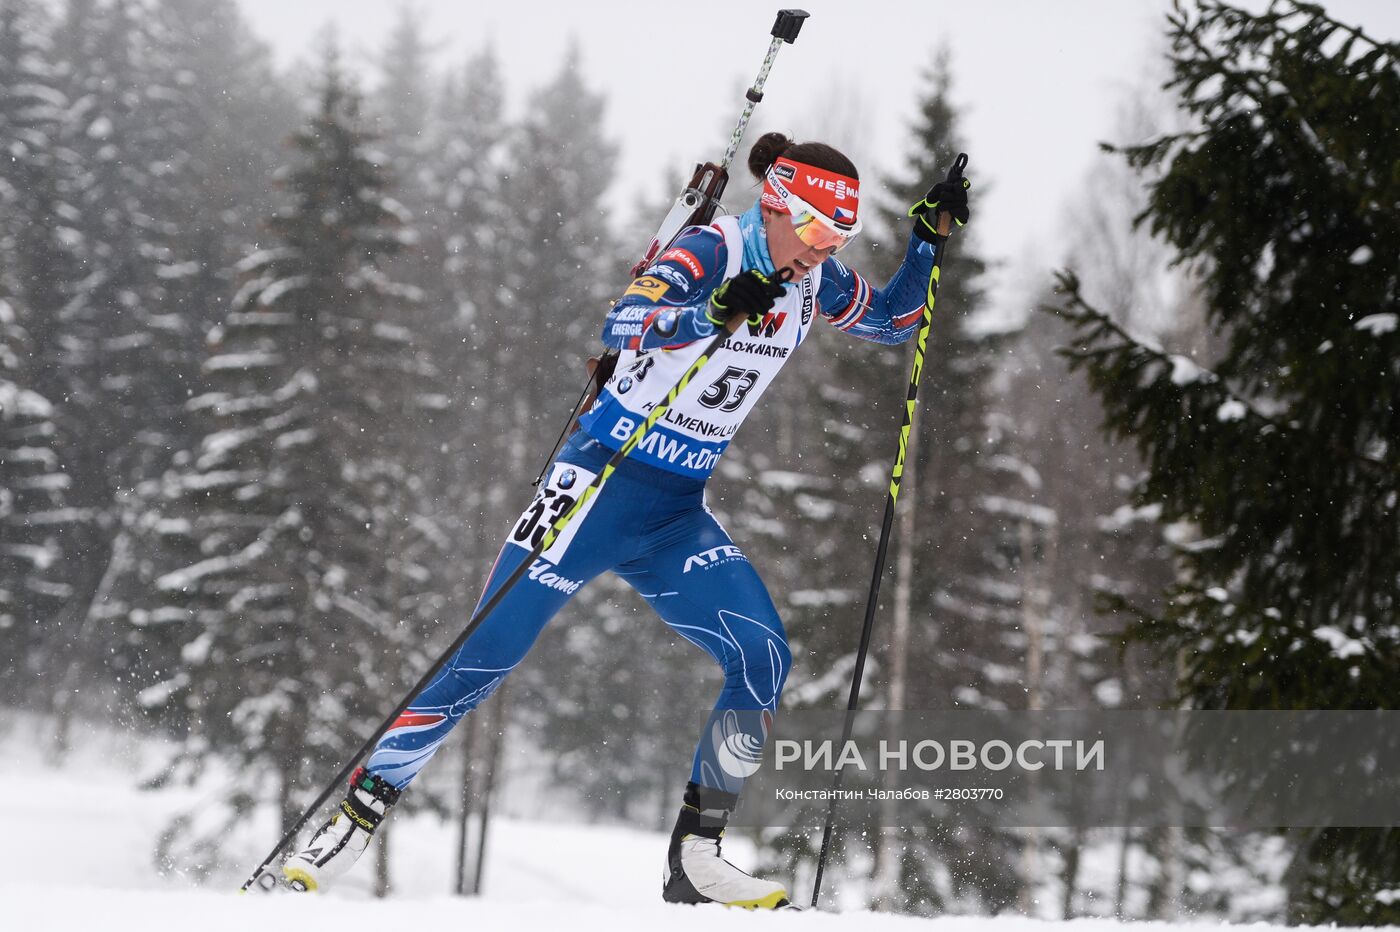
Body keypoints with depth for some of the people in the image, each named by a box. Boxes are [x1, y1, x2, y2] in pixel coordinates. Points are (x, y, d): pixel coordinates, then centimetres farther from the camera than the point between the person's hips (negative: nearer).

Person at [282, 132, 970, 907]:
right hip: (599, 485, -6)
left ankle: (694, 859, -1)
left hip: (677, 518, 6)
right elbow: (623, 324, -32)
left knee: (766, 661, -11)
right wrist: (715, 316, -47)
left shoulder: (814, 279, 5)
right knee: (484, 657, -8)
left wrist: (927, 241, 7)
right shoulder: (712, 252, -16)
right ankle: (353, 820, 3)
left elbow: (892, 321, 22)